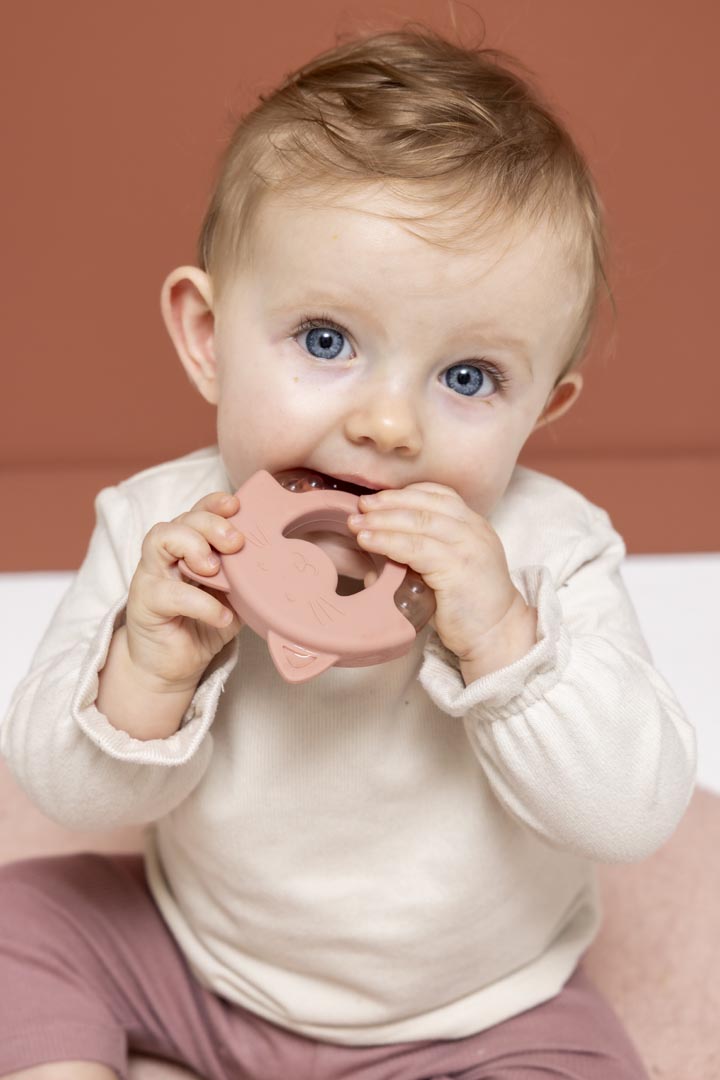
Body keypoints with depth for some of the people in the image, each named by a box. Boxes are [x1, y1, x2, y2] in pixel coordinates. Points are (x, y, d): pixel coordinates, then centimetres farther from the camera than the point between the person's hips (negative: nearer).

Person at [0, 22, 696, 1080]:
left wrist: (502, 641, -41)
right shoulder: (159, 530, -17)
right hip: (199, 955, 2)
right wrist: (148, 672, -35)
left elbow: (640, 811, -27)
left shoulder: (550, 556, -22)